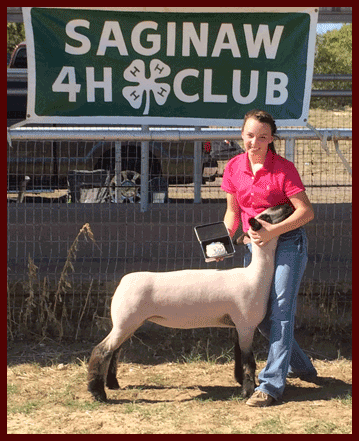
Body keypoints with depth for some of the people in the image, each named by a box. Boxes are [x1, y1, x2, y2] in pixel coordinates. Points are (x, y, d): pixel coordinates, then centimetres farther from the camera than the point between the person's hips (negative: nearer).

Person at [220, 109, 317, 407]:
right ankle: (301, 367, 29)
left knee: (280, 311, -11)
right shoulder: (234, 168, 1)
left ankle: (271, 385, -12)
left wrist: (273, 231, -23)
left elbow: (306, 211, -15)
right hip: (254, 245, 6)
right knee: (259, 313, 9)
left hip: (287, 242, -6)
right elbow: (233, 211, 10)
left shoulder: (283, 169, -14)